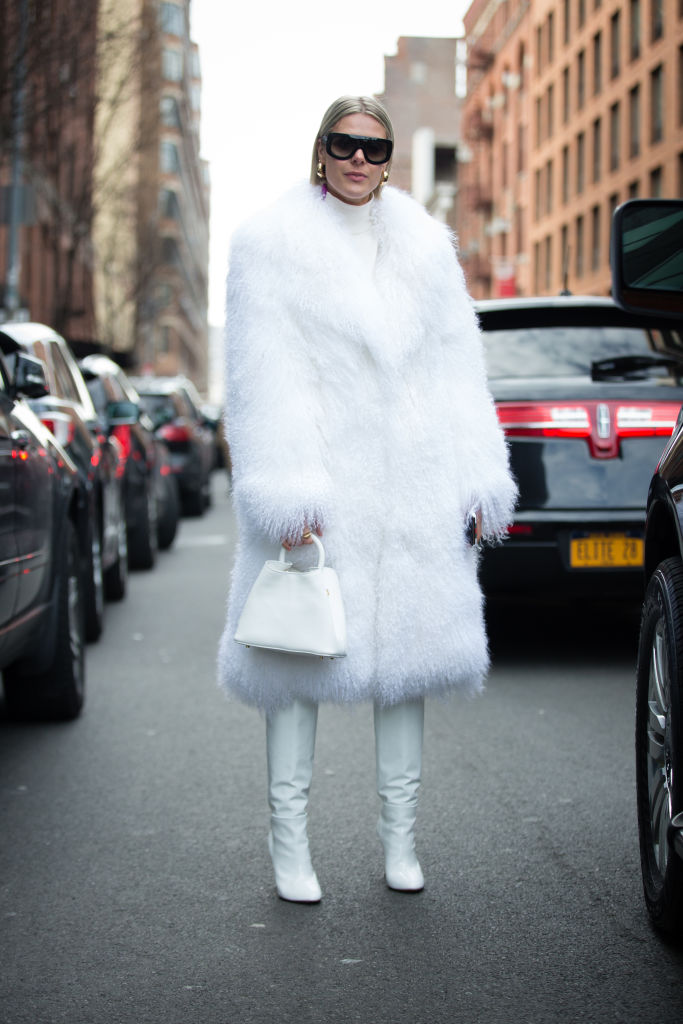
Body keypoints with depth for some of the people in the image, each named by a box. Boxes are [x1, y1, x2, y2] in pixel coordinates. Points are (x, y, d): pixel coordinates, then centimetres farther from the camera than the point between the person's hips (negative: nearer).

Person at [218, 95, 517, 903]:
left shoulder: (425, 245, 15)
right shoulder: (272, 242, 1)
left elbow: (457, 371, 14)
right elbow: (266, 379, -8)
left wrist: (479, 484, 7)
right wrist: (286, 493, -17)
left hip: (413, 489, 4)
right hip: (319, 483, -4)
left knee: (408, 646, 7)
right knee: (302, 649, -3)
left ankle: (399, 836, 18)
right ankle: (289, 842, 8)